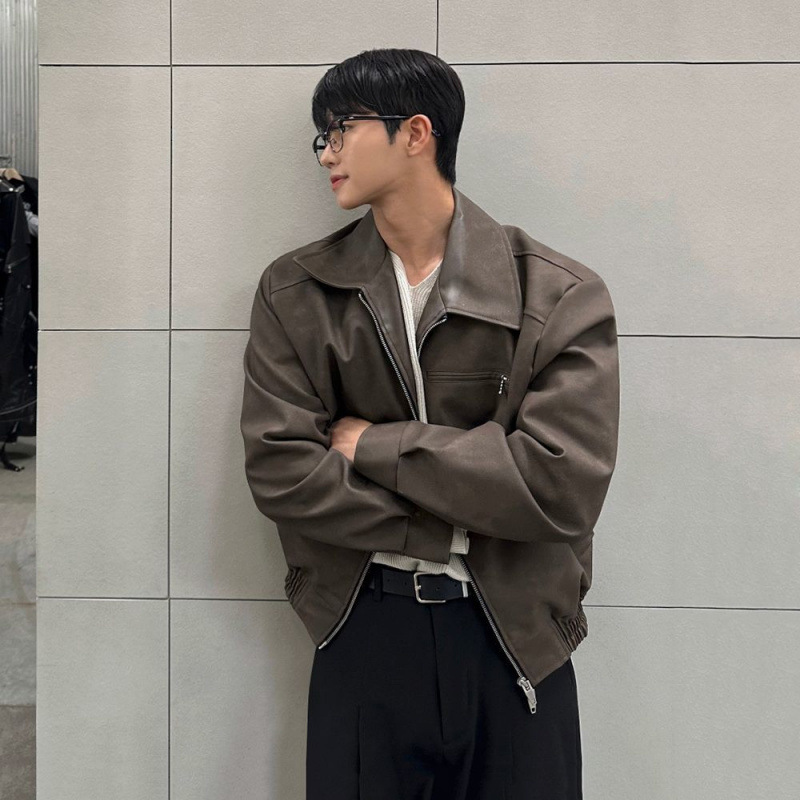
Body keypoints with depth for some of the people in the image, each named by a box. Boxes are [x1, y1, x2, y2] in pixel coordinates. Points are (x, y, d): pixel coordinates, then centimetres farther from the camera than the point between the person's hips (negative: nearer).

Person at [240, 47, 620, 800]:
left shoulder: (562, 297, -8)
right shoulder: (294, 292, -1)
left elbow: (562, 484, -17)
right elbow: (278, 470, -9)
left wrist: (374, 444, -13)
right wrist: (462, 525, -13)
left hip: (514, 636, -1)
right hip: (361, 632, 2)